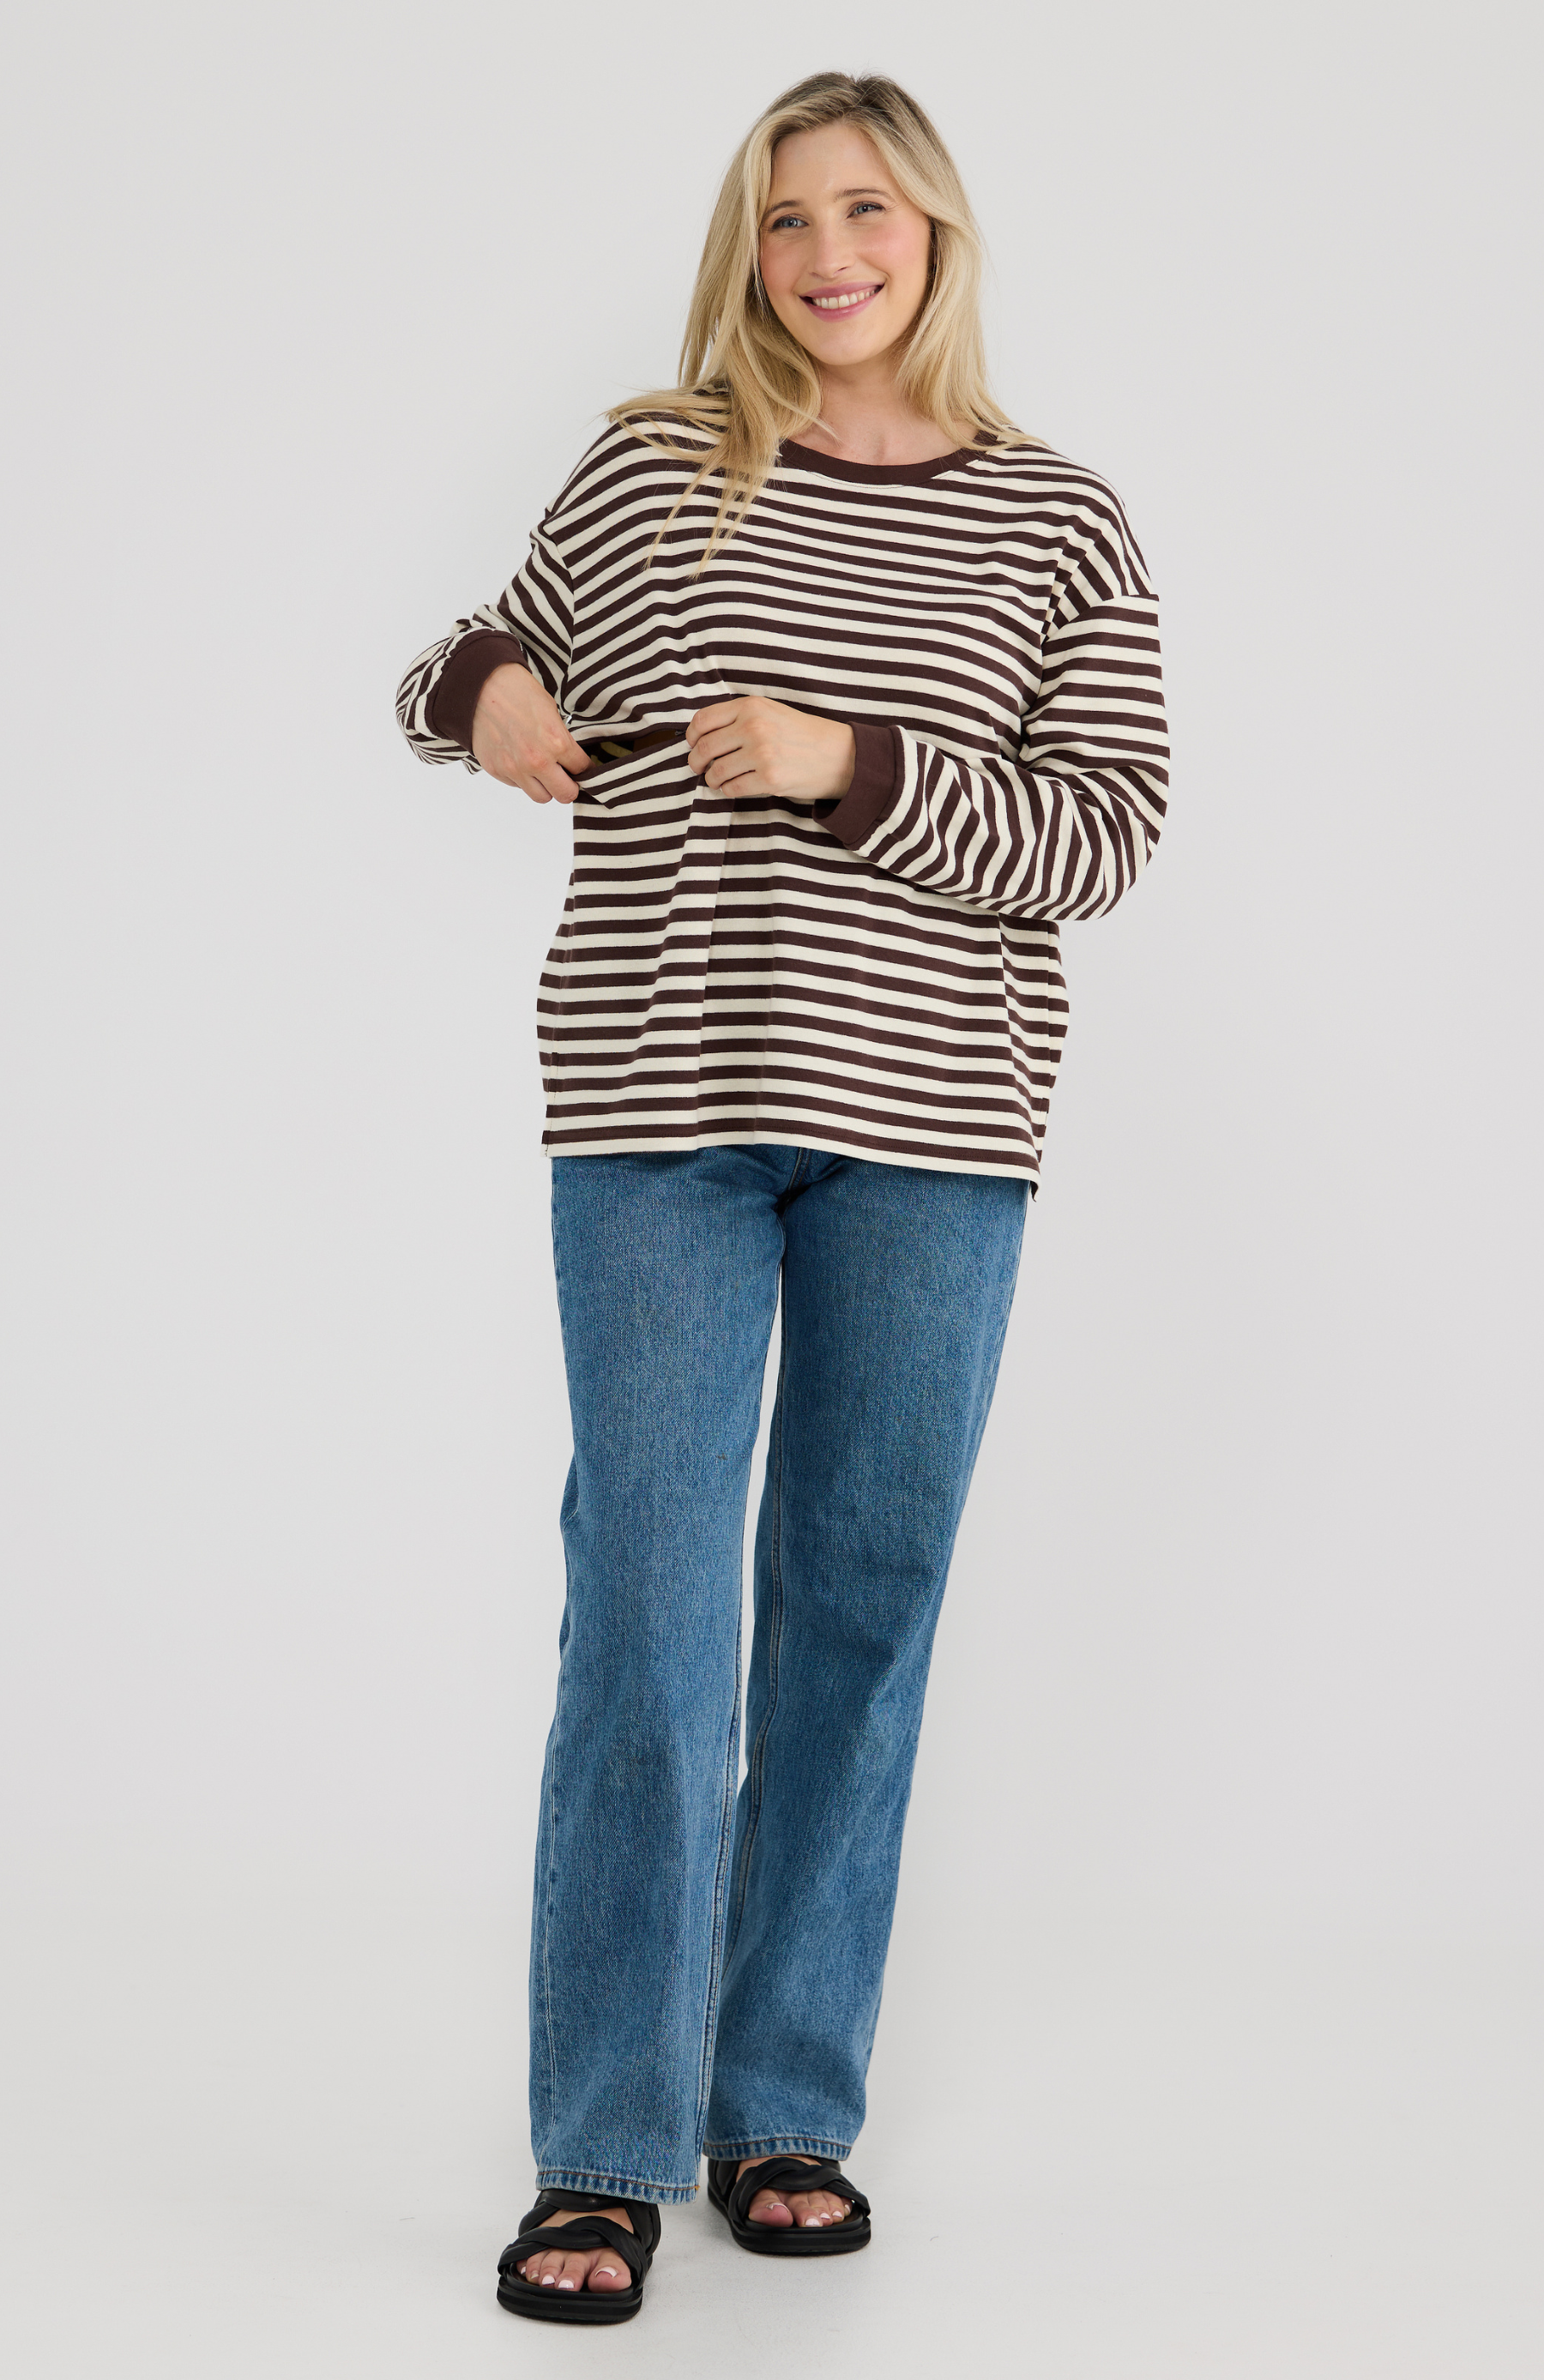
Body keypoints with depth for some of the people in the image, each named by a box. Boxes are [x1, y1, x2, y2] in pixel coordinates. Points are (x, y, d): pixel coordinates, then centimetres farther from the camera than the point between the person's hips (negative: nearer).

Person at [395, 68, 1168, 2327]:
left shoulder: (1060, 527, 4)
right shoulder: (651, 473, 7)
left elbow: (1104, 833, -3)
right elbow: (512, 667, 20)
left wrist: (849, 766, -15)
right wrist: (472, 693, -4)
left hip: (929, 1130, 1)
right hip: (662, 1107, 0)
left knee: (863, 1608, 7)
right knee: (650, 1616, -4)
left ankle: (790, 2109, 20)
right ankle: (606, 2149, 6)